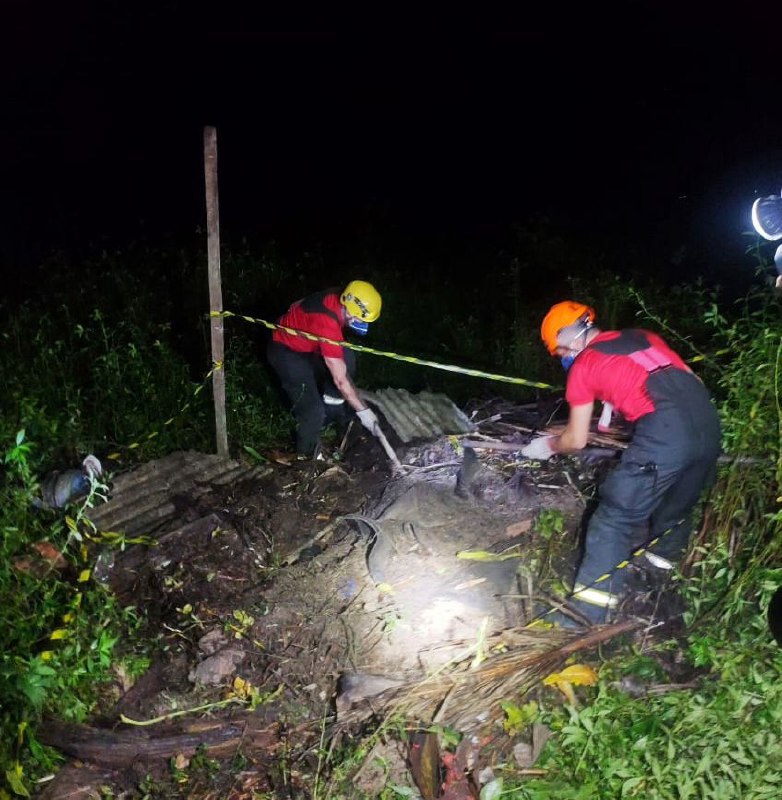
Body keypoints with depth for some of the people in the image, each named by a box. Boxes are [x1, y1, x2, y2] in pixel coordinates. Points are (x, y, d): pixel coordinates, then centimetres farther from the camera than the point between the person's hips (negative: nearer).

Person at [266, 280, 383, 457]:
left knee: (347, 357, 6)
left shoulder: (338, 297, -16)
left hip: (304, 341, 9)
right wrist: (363, 411, -24)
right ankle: (308, 455, 7)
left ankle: (332, 409, 15)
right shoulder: (327, 324, -39)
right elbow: (340, 379, -31)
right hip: (285, 350, -9)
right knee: (313, 410, -17)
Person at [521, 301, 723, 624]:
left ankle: (586, 611, 6)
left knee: (614, 520, 2)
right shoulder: (643, 336, 26)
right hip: (709, 423, 7)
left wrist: (547, 446, 36)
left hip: (663, 434, -7)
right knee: (677, 509, 26)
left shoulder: (583, 364, 11)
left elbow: (576, 440, 16)